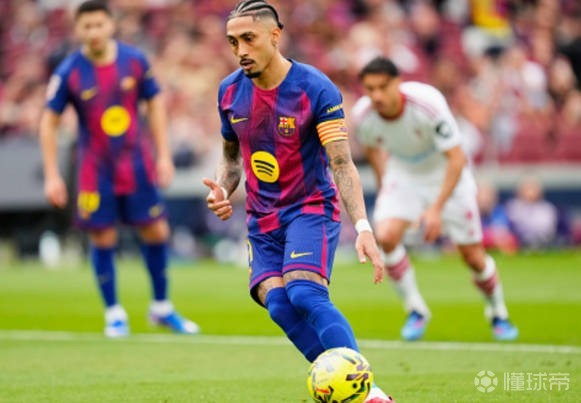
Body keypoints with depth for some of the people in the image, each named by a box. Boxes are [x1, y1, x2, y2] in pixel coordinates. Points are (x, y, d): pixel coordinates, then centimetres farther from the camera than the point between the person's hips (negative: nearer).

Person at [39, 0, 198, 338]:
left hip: (137, 162, 2)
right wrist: (52, 176, -8)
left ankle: (162, 308, 18)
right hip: (96, 168, -2)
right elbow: (49, 122, -4)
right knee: (103, 239, -1)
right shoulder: (69, 73, -11)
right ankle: (114, 314, 13)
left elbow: (155, 104, 6)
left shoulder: (135, 60, -5)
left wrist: (164, 156, 2)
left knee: (156, 232, 2)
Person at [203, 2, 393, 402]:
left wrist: (363, 228, -31)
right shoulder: (230, 92, 2)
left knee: (304, 293, -27)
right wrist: (222, 191, -3)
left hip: (312, 208, -5)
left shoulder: (316, 90, -14)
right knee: (277, 303, -18)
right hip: (262, 219, 5)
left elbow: (342, 163, -19)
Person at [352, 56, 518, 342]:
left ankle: (498, 314, 27)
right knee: (385, 236, -23)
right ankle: (415, 310, -4)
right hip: (403, 174, 3)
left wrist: (437, 208, -36)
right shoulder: (362, 115, -22)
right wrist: (383, 184, 9)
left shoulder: (427, 102, -34)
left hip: (446, 174, -3)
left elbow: (457, 159, -30)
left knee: (474, 257, -1)